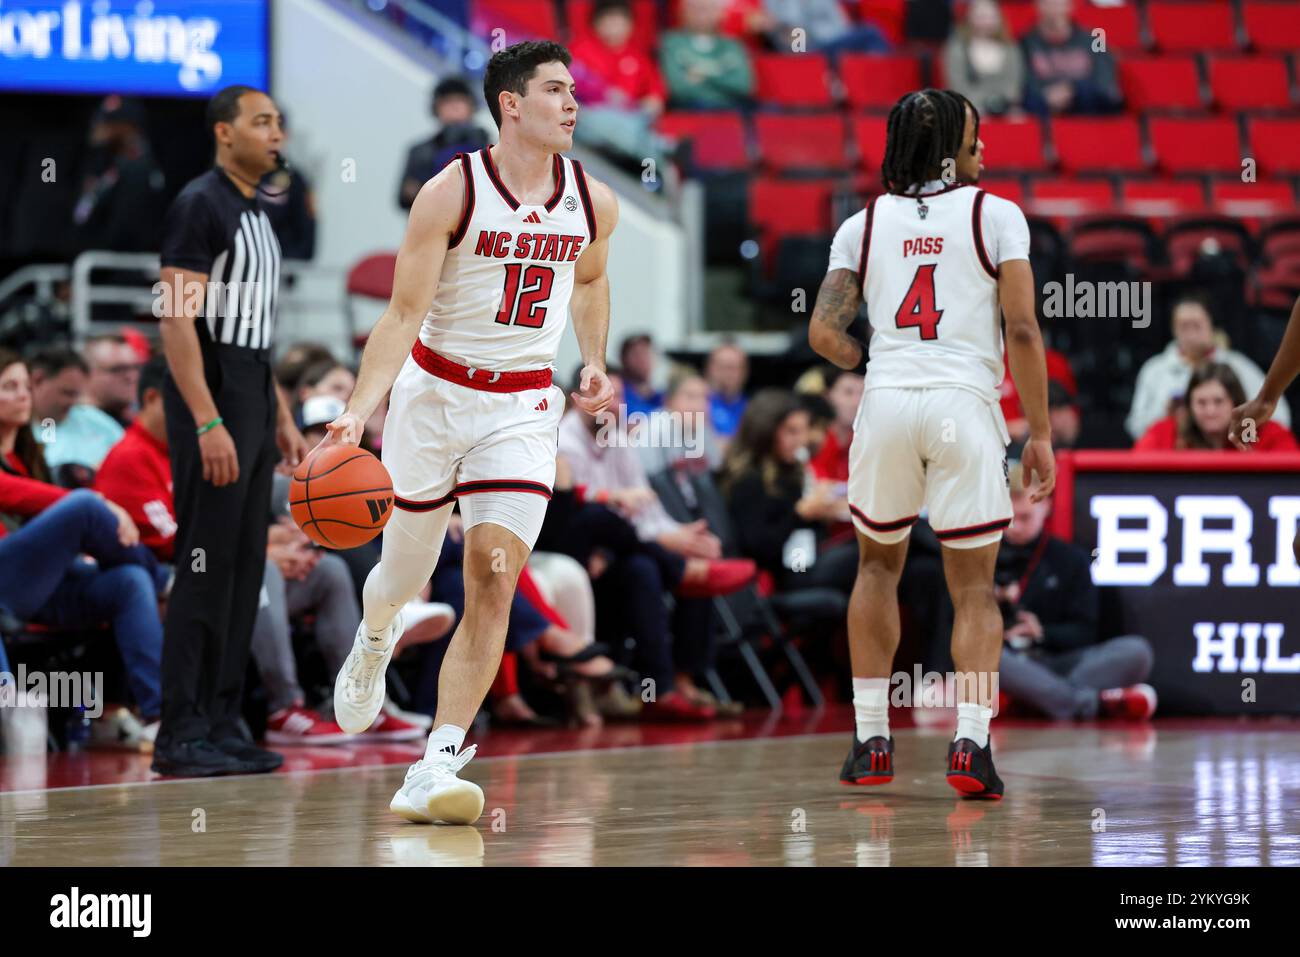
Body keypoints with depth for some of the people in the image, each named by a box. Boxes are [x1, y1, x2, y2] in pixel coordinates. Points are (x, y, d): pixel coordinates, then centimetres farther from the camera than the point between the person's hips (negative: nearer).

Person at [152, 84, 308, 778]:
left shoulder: (256, 215, 17)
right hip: (208, 405, -9)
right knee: (206, 567, -9)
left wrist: (282, 421, 19)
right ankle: (181, 736, -7)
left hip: (252, 404, 9)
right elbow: (177, 319, -19)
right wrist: (207, 423, -25)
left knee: (244, 569, 9)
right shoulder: (200, 205, -11)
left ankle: (221, 723, 13)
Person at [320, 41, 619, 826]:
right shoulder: (451, 193, -14)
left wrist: (595, 363, 10)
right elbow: (404, 313, -16)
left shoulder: (593, 202, -1)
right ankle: (374, 641, 51)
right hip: (435, 390, -2)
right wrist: (360, 410, -27)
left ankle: (436, 770, -15)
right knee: (405, 574, 13)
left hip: (524, 407, 2)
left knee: (494, 583, -13)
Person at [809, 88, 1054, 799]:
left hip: (886, 401, 2)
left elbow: (823, 333, 4)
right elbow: (1022, 330, -3)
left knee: (878, 566, 22)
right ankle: (970, 743, -9)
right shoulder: (996, 215, 5)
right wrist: (1040, 433, 2)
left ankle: (871, 741, 19)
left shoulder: (863, 224, 12)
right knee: (973, 588, 7)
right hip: (966, 405, -2)